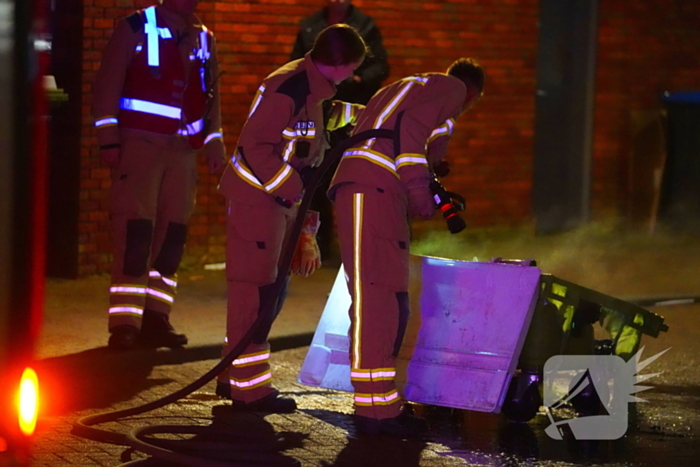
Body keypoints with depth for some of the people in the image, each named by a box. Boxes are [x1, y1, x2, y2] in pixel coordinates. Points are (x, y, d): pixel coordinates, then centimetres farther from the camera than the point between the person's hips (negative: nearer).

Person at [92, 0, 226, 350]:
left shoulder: (204, 39, 16)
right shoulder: (136, 28, 0)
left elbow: (211, 95, 21)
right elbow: (107, 86, -5)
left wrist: (214, 144, 13)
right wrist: (109, 139, -11)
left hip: (183, 150, 5)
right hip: (139, 143, -5)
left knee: (171, 235, 3)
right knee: (135, 232, -10)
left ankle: (155, 319, 9)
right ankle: (125, 324, -10)